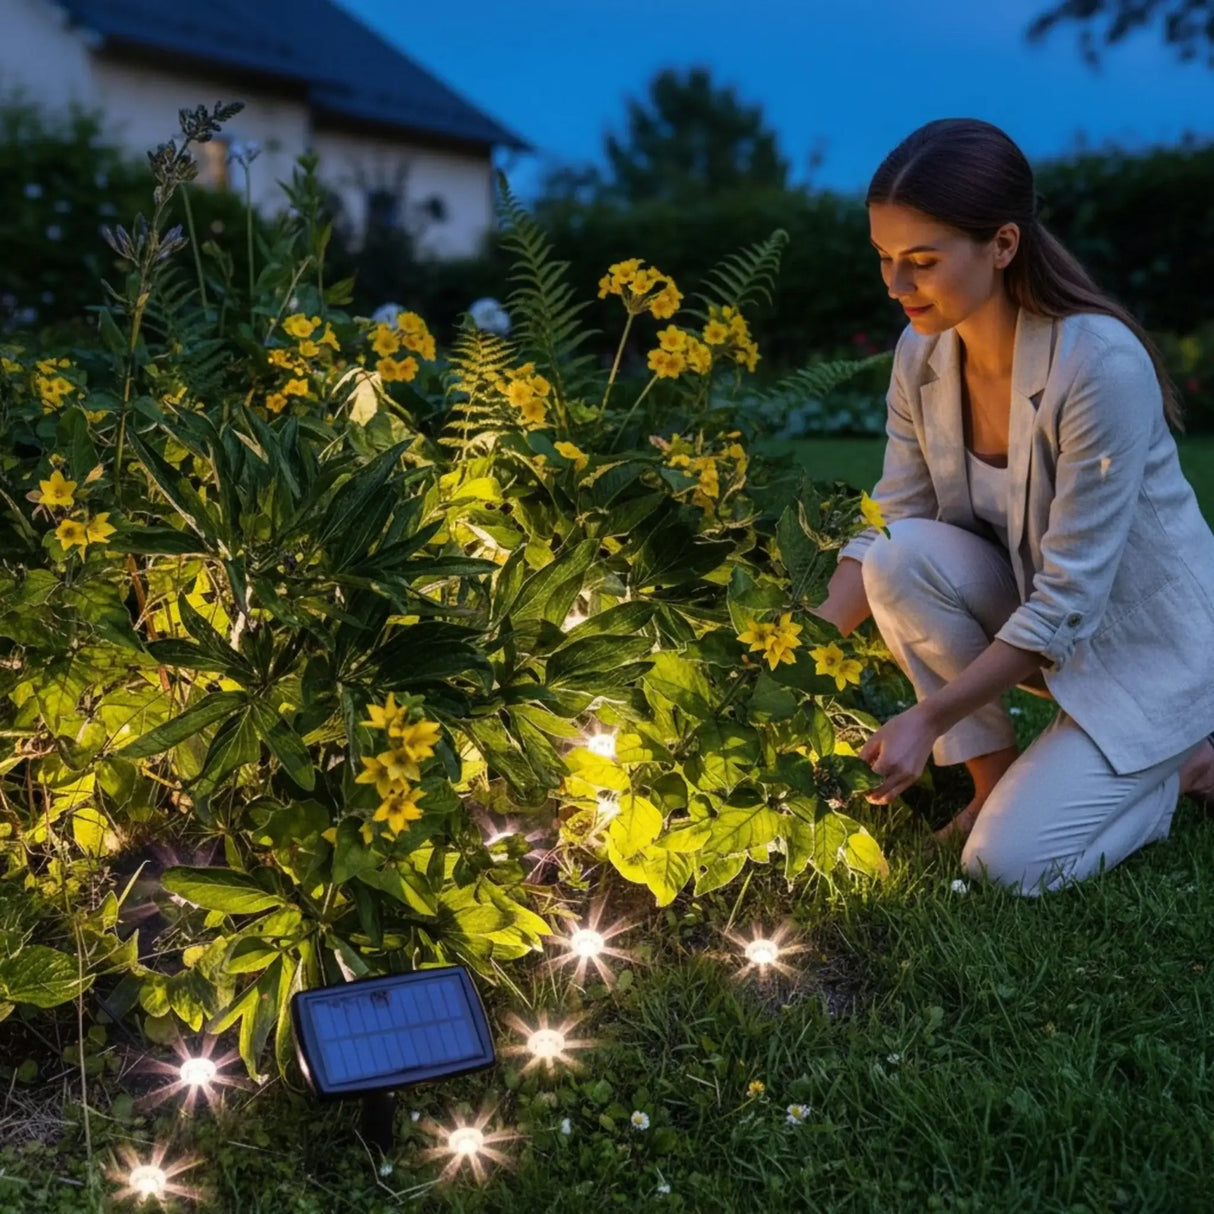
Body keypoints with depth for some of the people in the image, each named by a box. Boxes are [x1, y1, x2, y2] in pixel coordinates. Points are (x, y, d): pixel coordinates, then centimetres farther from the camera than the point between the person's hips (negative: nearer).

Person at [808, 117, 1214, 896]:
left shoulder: (1099, 364, -31)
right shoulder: (922, 355, -10)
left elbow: (1068, 598, -29)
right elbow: (888, 527, -7)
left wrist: (929, 717, -31)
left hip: (1151, 639, -6)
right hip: (1032, 612, 6)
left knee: (1008, 861, -16)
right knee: (903, 559, -24)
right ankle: (995, 774, -4)